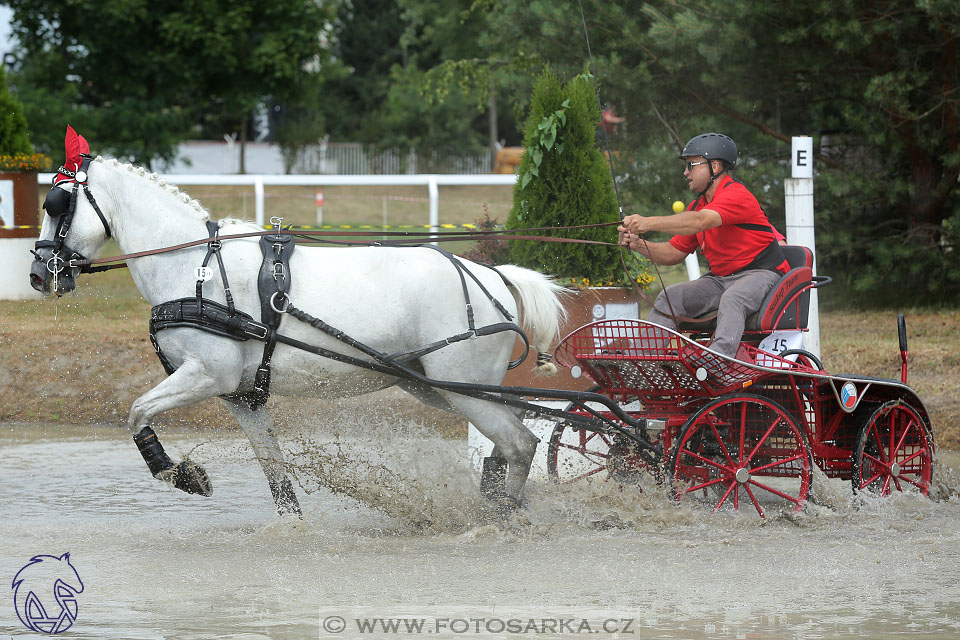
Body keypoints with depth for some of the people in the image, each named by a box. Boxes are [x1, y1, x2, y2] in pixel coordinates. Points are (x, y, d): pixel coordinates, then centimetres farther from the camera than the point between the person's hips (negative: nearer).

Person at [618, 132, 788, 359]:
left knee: (731, 300, -38)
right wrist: (639, 245, -3)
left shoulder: (736, 195, -16)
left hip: (759, 273, -8)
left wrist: (649, 223, -39)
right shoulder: (698, 204, 14)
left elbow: (702, 221, -33)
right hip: (719, 279, 8)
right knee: (670, 296, -9)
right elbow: (675, 252, 16)